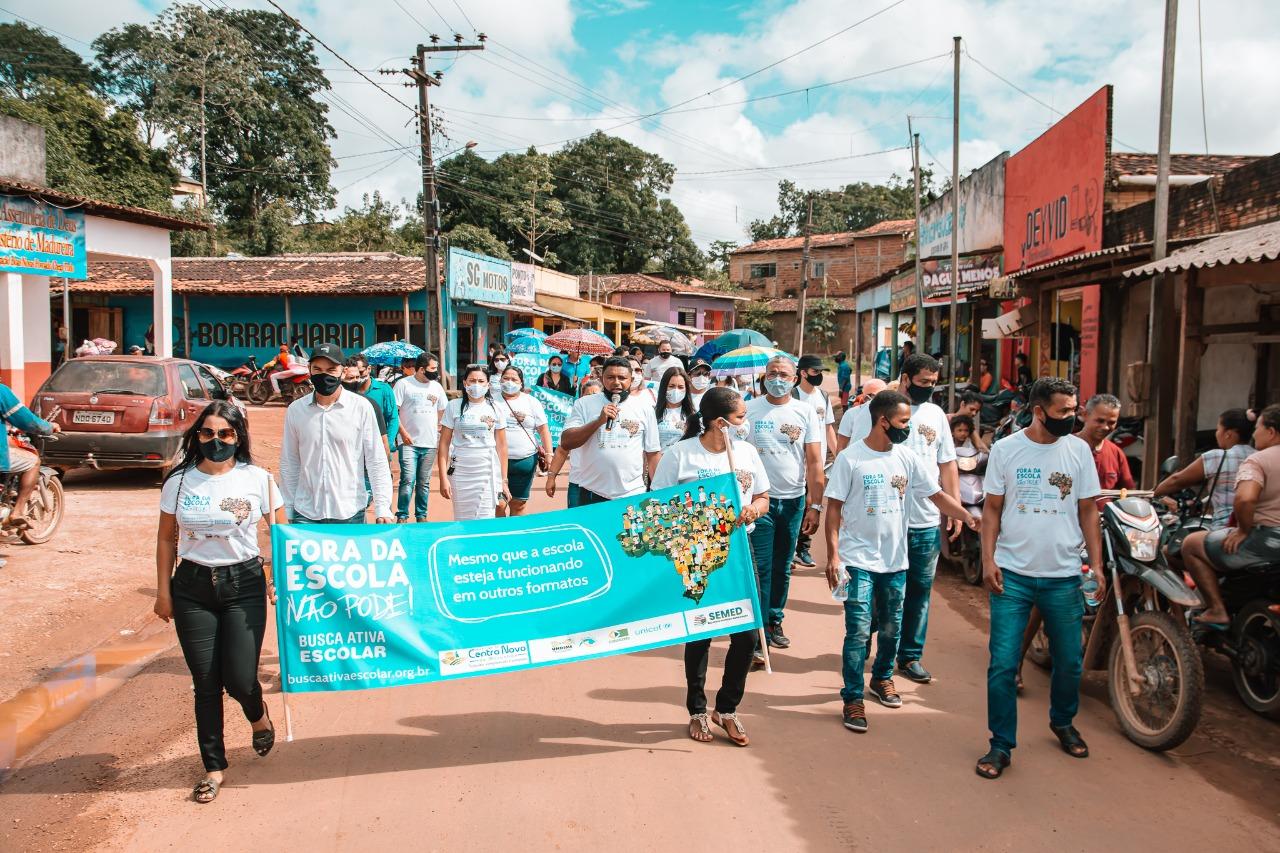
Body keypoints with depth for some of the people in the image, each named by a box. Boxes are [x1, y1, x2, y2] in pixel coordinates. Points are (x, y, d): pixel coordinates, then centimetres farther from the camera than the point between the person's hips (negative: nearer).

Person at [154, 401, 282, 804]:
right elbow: (166, 538, 8)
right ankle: (213, 767, 22)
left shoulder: (258, 479, -4)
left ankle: (259, 715, 32)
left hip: (244, 583, -1)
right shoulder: (179, 481, 1)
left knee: (240, 679, -5)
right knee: (205, 682, 5)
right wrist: (163, 591, 6)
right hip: (192, 587, 2)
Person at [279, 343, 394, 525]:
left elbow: (376, 460, -4)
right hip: (306, 513, 2)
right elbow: (289, 463, 9)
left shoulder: (361, 407, -5)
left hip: (350, 513, -2)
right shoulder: (295, 409, 3)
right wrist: (289, 510, 9)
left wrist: (382, 508, -9)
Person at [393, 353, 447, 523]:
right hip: (409, 442, -4)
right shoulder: (404, 384, -3)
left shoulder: (436, 386, 11)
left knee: (424, 483, 10)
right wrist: (403, 433, -11)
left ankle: (421, 516, 19)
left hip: (430, 444, 4)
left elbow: (443, 412, 21)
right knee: (408, 480, -10)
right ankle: (402, 516, -1)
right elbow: (393, 411, -5)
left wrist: (439, 432, 12)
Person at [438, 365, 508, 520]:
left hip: (488, 471, 0)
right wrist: (443, 478, -4)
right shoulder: (454, 406, 3)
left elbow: (501, 447, 6)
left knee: (485, 520, -4)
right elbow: (444, 444, 2)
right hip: (460, 471, 0)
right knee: (462, 519, 4)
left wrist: (504, 480, 4)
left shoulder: (495, 409, 4)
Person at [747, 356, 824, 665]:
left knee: (782, 568, 13)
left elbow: (814, 462, 1)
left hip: (794, 500, 2)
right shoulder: (749, 410, -2)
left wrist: (815, 505, -4)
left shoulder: (806, 412, 2)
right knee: (760, 568, -5)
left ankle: (774, 621, 29)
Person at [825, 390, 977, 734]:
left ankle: (882, 677, 39)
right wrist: (833, 554, -12)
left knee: (891, 626, 16)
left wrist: (969, 517, -11)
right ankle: (853, 698, 5)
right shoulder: (851, 457, -9)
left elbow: (937, 495, 5)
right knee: (859, 630, -7)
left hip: (895, 560, 5)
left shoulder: (908, 458, 2)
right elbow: (834, 507, -7)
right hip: (858, 559, -4)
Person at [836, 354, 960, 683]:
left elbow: (947, 464, 14)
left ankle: (910, 655, 23)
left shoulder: (936, 415, 10)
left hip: (927, 522, 4)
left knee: (920, 590, 10)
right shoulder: (873, 409, -5)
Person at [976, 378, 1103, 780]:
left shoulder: (1078, 450, 3)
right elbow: (992, 508, 2)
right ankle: (1001, 745, 10)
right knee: (1003, 664, -3)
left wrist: (1097, 565, 1)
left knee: (1069, 661, 12)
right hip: (1012, 573, -2)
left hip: (1064, 576, 2)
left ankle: (1062, 722, 40)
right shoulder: (1005, 449, -1)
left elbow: (1088, 511, 7)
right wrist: (987, 560, -7)